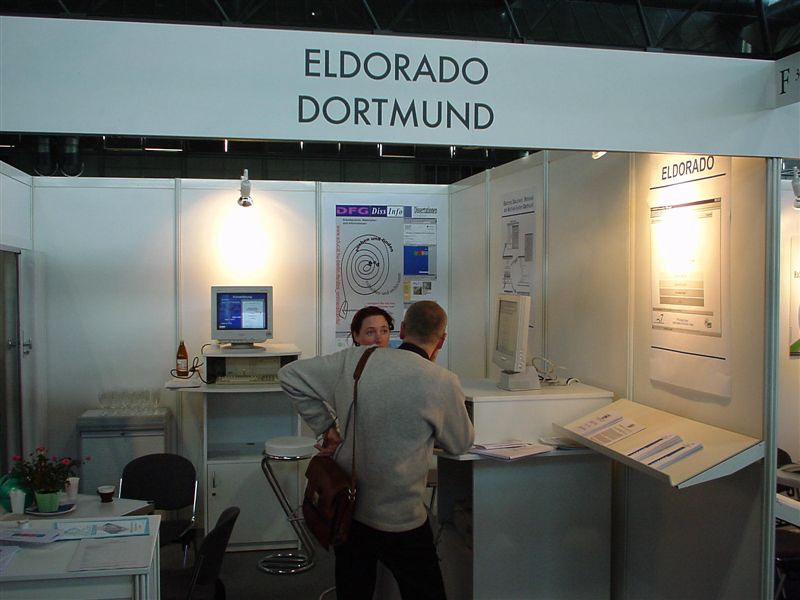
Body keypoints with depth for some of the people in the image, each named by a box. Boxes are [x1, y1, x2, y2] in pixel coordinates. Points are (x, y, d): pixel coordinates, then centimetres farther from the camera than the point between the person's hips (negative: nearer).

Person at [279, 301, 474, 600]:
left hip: (344, 507, 4)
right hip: (398, 520, -4)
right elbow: (460, 444, -1)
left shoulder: (354, 359, -7)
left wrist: (325, 427, 4)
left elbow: (291, 375, 1)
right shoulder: (443, 383, -16)